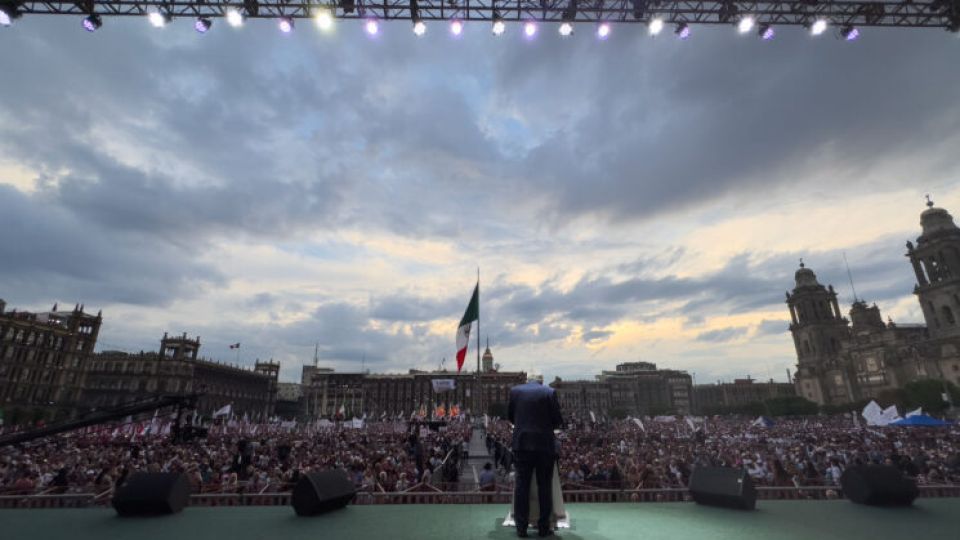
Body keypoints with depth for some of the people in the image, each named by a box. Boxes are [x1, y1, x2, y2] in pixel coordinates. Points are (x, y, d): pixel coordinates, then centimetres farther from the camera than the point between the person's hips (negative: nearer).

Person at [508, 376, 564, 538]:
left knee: (522, 485, 8)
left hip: (522, 443, 1)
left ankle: (521, 527, 13)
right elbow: (558, 420, -1)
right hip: (544, 444, -1)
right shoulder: (549, 392, -2)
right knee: (544, 486, 9)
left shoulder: (515, 390, 4)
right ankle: (544, 527, 16)